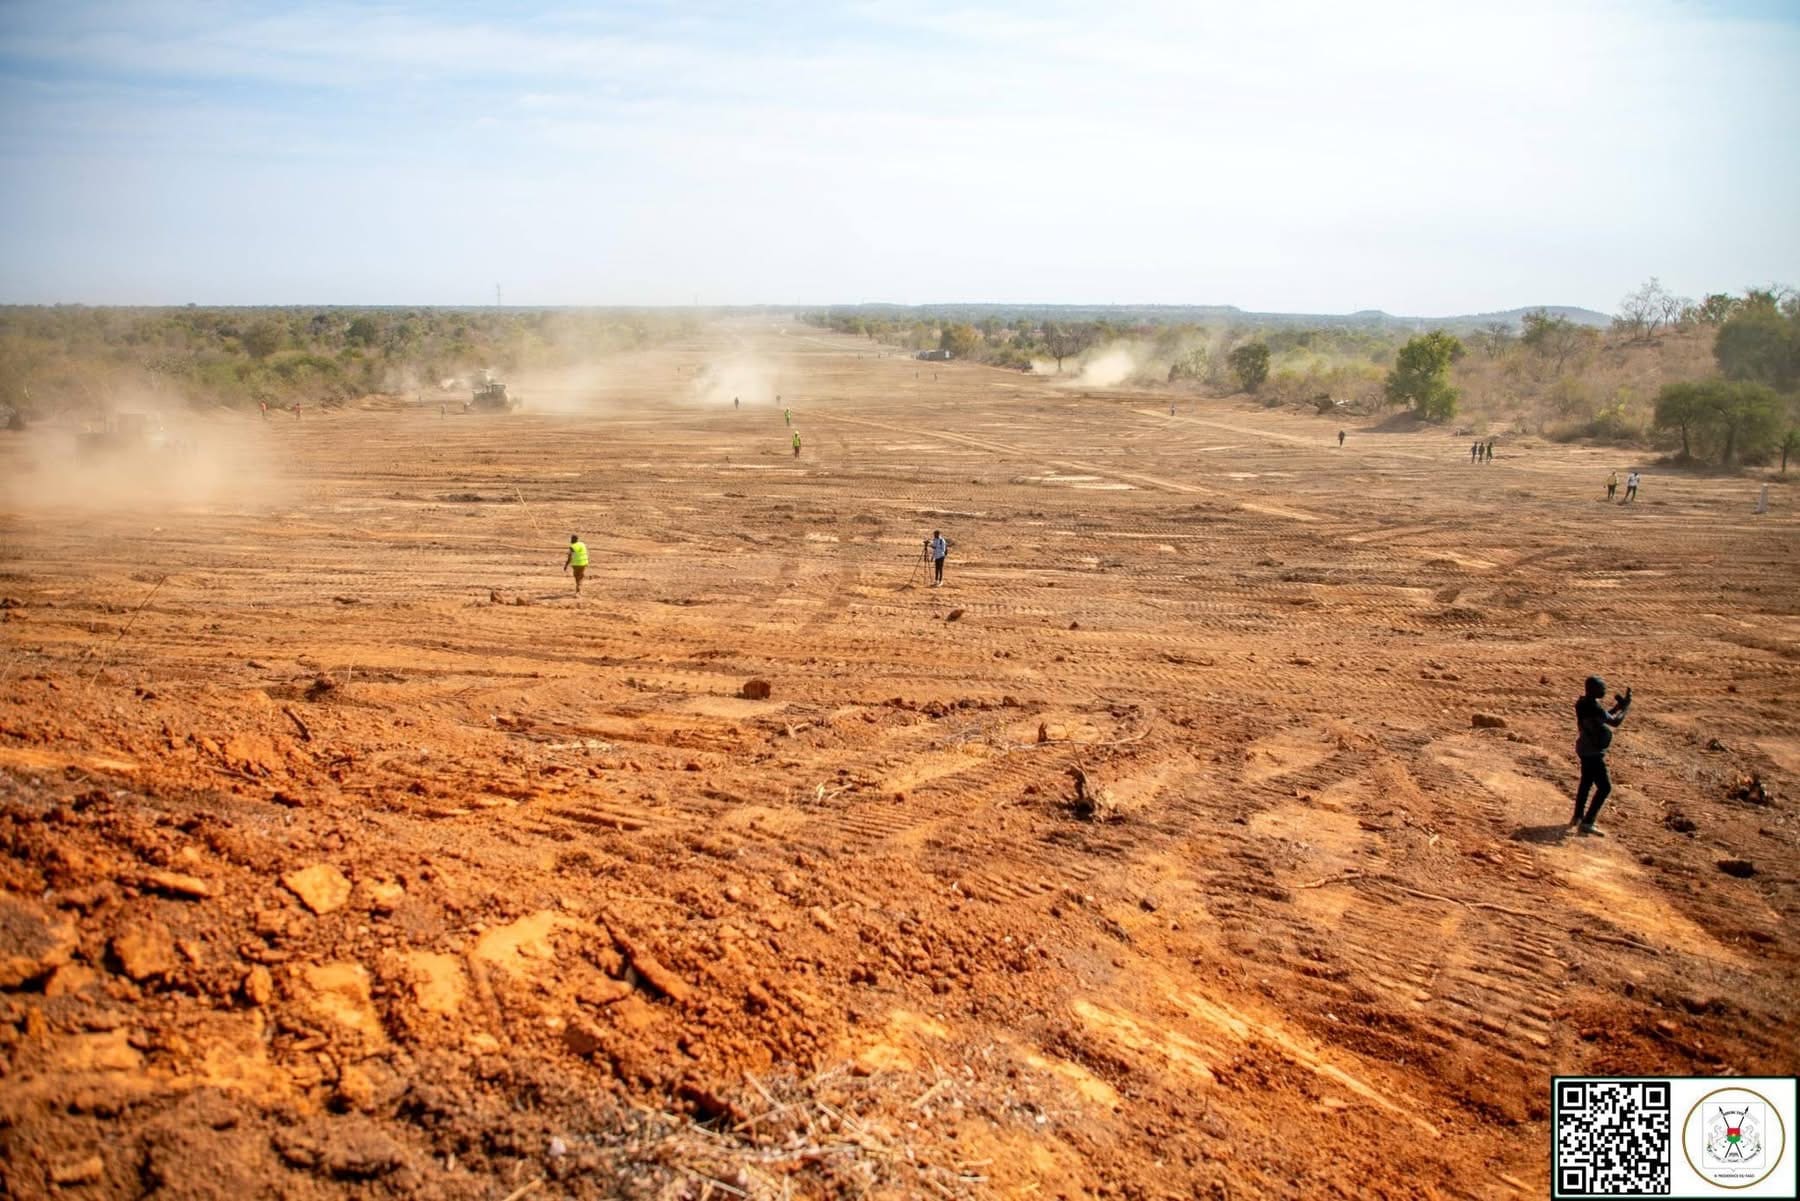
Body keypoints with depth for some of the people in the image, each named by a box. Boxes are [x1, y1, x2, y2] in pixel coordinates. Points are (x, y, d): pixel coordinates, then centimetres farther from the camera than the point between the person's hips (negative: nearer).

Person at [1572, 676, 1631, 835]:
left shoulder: (1583, 703, 3)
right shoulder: (1594, 708, -27)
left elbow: (1603, 717, 17)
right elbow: (1615, 722, -17)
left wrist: (1617, 706, 8)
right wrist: (1626, 706, -5)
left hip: (1585, 749, 10)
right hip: (1593, 753, -10)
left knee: (1586, 782, 24)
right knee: (1605, 787, -5)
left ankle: (1577, 817, 36)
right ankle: (1587, 823, -8)